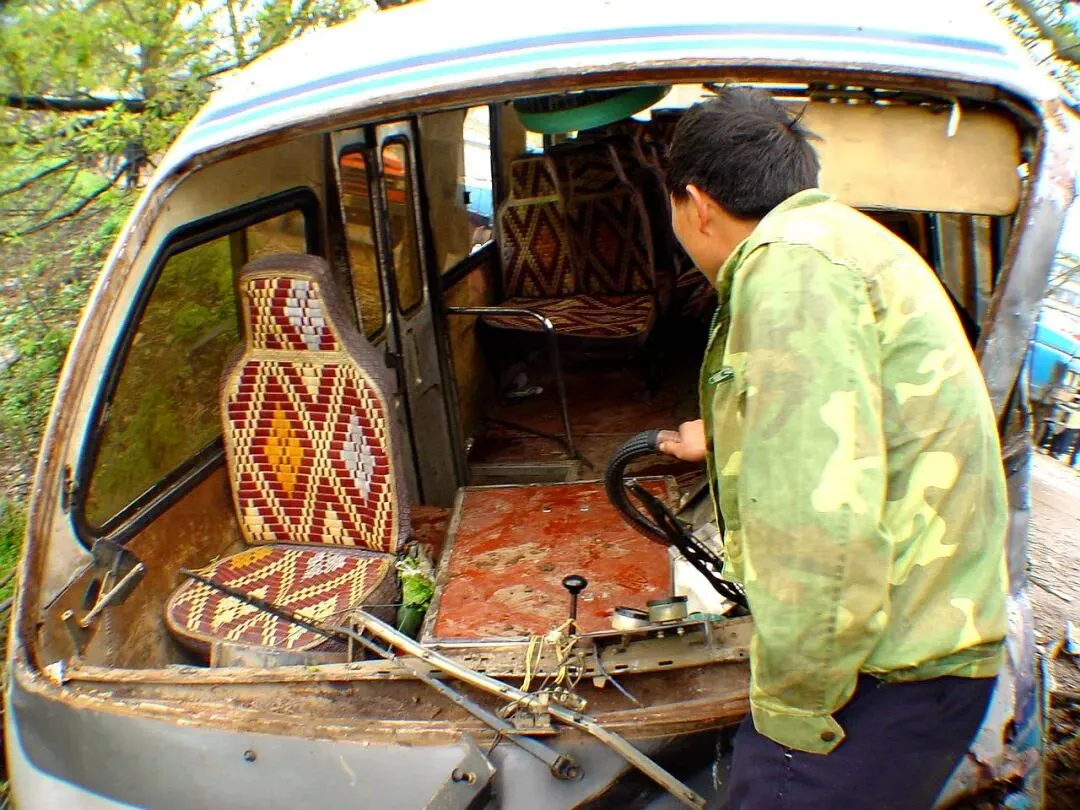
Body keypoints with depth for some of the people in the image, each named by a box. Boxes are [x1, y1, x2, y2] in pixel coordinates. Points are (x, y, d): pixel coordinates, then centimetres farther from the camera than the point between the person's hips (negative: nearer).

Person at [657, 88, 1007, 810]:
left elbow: (822, 524, -28)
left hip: (890, 679, -10)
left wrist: (790, 708, -16)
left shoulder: (790, 260, -17)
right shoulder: (840, 242, 17)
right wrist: (722, 439, 49)